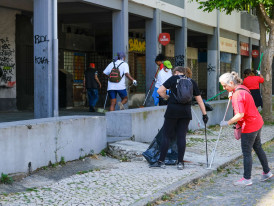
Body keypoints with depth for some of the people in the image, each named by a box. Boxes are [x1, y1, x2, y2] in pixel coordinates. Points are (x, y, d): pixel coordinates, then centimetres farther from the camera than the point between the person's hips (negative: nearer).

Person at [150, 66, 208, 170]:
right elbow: (199, 100, 15)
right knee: (181, 136, 6)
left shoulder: (173, 79, 3)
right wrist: (204, 114, 20)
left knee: (167, 135, 3)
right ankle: (180, 162, 6)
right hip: (186, 111, 2)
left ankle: (161, 161, 5)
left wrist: (167, 97, 12)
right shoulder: (191, 82, 12)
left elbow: (160, 91, -5)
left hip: (172, 110, -2)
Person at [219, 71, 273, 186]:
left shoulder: (237, 94, -23)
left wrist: (227, 123, -21)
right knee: (258, 148, 22)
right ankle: (267, 172, 32)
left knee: (247, 153, 0)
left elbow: (240, 114, -31)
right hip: (257, 122, 10)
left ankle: (247, 179, 7)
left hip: (249, 126, -10)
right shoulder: (242, 89, 9)